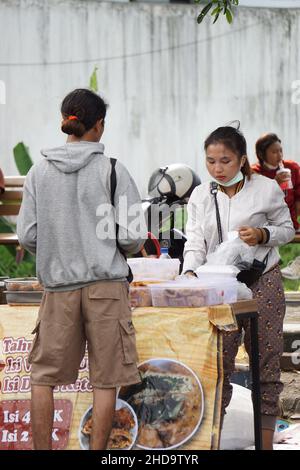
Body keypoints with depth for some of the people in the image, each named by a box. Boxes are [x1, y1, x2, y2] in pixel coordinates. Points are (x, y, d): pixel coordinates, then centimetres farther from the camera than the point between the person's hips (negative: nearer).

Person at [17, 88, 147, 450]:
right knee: (105, 379, 3)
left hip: (58, 285, 2)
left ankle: (42, 449, 10)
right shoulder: (112, 170, -6)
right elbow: (132, 236, -8)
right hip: (105, 284, -2)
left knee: (43, 376, 11)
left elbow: (27, 236, 2)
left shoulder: (39, 172, 2)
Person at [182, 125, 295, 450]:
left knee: (266, 363, 1)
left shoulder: (266, 189, -1)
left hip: (262, 284, -2)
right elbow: (195, 240, -3)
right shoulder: (200, 196, 5)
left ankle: (266, 440, 8)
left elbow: (287, 230, 7)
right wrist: (190, 271, -21)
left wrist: (263, 235, -13)